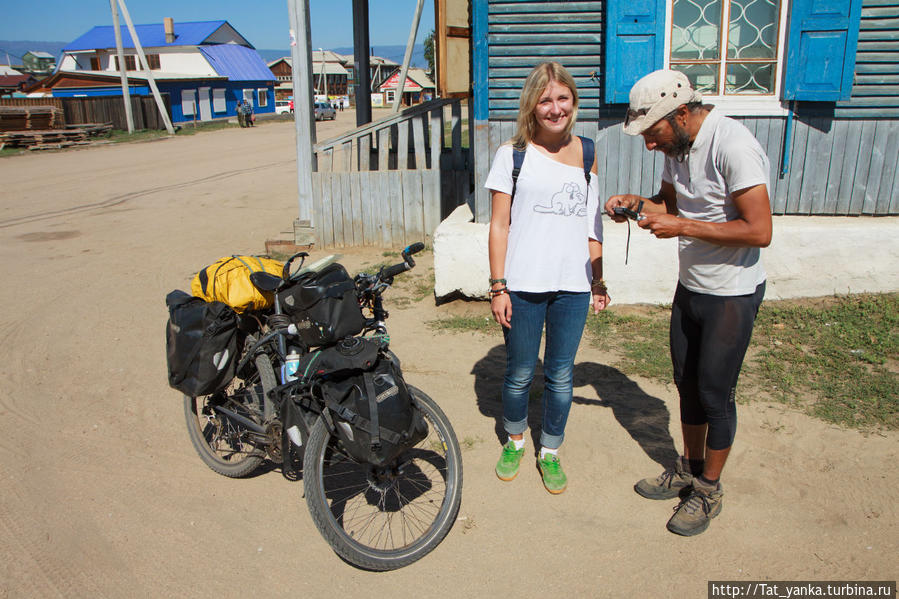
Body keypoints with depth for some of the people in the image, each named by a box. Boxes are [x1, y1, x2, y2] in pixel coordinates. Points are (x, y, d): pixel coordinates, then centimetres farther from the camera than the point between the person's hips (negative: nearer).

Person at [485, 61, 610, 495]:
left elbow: (592, 224, 15)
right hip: (523, 284, -2)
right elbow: (499, 226, -3)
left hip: (573, 286, 3)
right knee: (520, 373, 11)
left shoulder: (586, 154, 9)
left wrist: (598, 279, 13)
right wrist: (498, 287, -7)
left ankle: (550, 452, 30)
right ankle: (515, 441, 36)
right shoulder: (513, 154, -2)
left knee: (561, 376, 10)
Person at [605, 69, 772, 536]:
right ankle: (688, 468, 38)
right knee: (687, 383, 18)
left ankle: (709, 490, 23)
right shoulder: (678, 147, 1)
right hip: (690, 287, 8)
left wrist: (683, 227, -26)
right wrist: (637, 203, -4)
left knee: (715, 392, 3)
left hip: (732, 294, -8)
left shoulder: (733, 145, -25)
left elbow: (759, 231, -28)